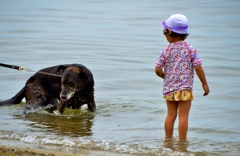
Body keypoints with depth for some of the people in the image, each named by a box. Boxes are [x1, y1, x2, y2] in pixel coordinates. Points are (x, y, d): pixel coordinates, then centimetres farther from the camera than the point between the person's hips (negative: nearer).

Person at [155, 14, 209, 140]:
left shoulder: (165, 51, -2)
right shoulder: (191, 49, -4)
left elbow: (158, 70, -4)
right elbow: (198, 68, -8)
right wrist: (205, 83, 2)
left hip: (169, 88, 3)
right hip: (185, 88, -3)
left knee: (171, 115, 12)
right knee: (183, 116, -1)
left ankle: (168, 139, 19)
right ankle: (182, 140, 0)